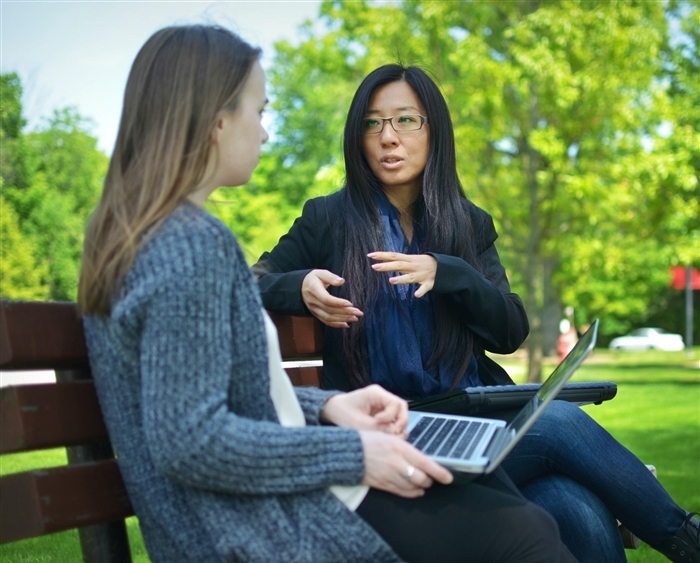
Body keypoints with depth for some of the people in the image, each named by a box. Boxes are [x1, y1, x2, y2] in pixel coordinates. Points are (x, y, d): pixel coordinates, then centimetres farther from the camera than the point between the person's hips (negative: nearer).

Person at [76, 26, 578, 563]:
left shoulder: (135, 236, 9)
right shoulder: (192, 245, -21)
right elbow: (190, 440, -25)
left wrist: (325, 406, 5)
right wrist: (353, 454, -19)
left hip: (241, 519, 10)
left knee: (489, 487, 15)